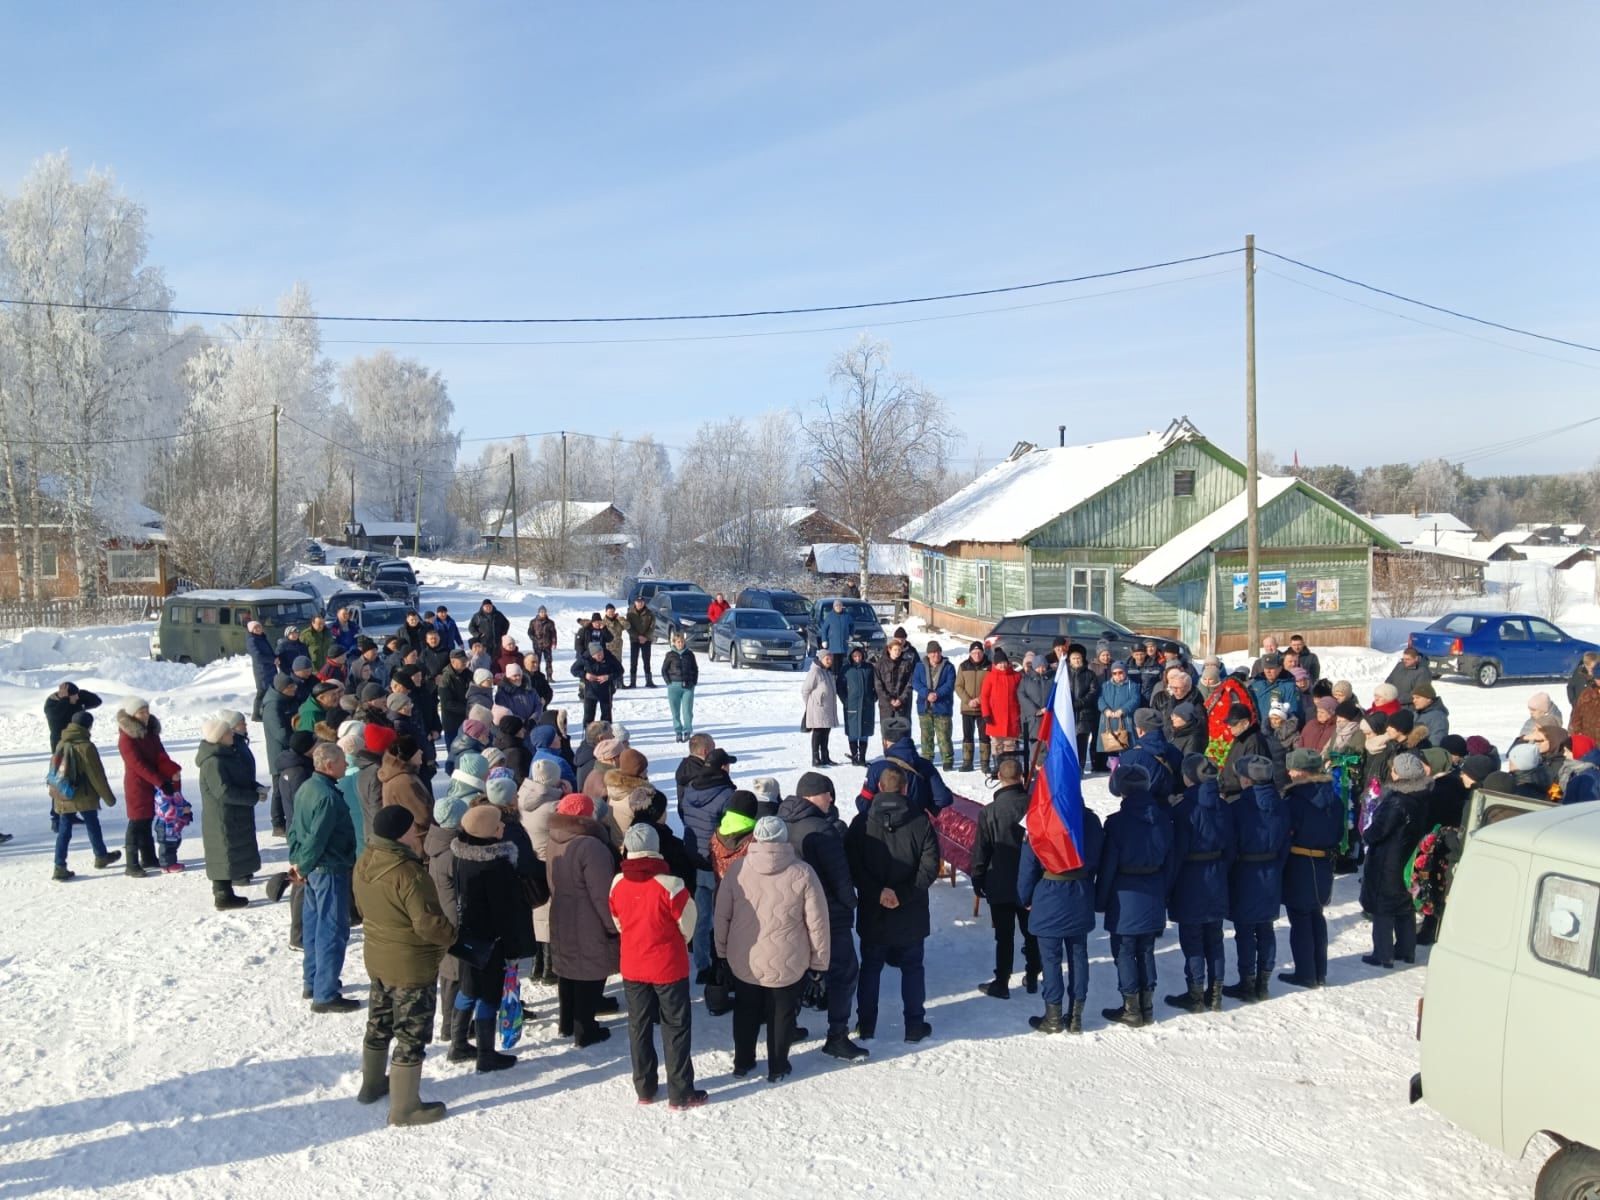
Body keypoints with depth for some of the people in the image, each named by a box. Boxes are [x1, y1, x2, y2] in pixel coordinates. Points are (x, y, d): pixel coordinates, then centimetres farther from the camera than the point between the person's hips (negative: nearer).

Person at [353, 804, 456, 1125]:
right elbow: (429, 923, -27)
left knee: (379, 1025, 25)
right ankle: (405, 1107, 12)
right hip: (412, 966, -8)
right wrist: (452, 935, -9)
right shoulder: (408, 873, -29)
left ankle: (372, 1085, 42)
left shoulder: (364, 863, -3)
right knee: (412, 1037, 4)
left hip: (377, 958, 9)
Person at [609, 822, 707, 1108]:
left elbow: (618, 924, 5)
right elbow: (687, 926, -9)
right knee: (675, 1029, 8)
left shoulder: (618, 884, -9)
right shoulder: (669, 886, -22)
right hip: (669, 967, -4)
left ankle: (644, 1089, 26)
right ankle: (680, 1094, 14)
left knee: (639, 1027, 17)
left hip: (632, 967, 4)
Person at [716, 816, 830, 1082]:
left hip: (743, 961, 2)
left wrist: (722, 952, 13)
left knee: (745, 1012, 23)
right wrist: (819, 961, 3)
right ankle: (777, 1068, 29)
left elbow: (721, 915, -1)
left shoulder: (737, 869, -9)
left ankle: (742, 1063, 35)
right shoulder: (802, 873, -13)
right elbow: (817, 924, -9)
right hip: (787, 964, -2)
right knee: (781, 1014, 19)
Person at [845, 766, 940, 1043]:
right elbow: (929, 867, -14)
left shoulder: (861, 822, -8)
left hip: (872, 913, 1)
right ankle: (915, 1025, 17)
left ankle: (866, 1026, 21)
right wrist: (904, 894, -15)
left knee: (870, 968, 15)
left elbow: (852, 867, -12)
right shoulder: (920, 821, -10)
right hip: (911, 915, -1)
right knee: (912, 968, 14)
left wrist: (878, 892, -14)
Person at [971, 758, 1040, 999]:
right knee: (1031, 932, 17)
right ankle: (1032, 977, 27)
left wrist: (978, 880, 5)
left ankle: (1001, 983, 11)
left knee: (1004, 936, 6)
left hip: (1000, 885, -2)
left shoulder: (989, 811, -16)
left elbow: (981, 851, -9)